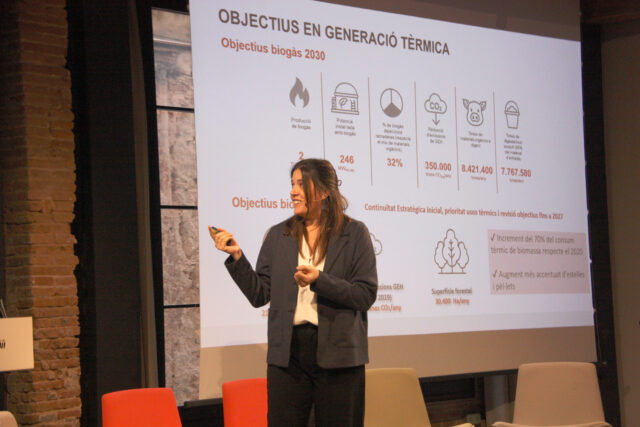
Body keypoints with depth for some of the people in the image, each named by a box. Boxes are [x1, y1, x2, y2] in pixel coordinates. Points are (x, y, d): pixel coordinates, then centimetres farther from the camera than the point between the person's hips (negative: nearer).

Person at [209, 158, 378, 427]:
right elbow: (259, 295, 6)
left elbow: (366, 295, -5)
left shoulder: (354, 233, 1)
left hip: (337, 354, -2)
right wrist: (236, 256, -6)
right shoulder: (278, 236, 10)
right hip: (288, 353, 2)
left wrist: (319, 281, -18)